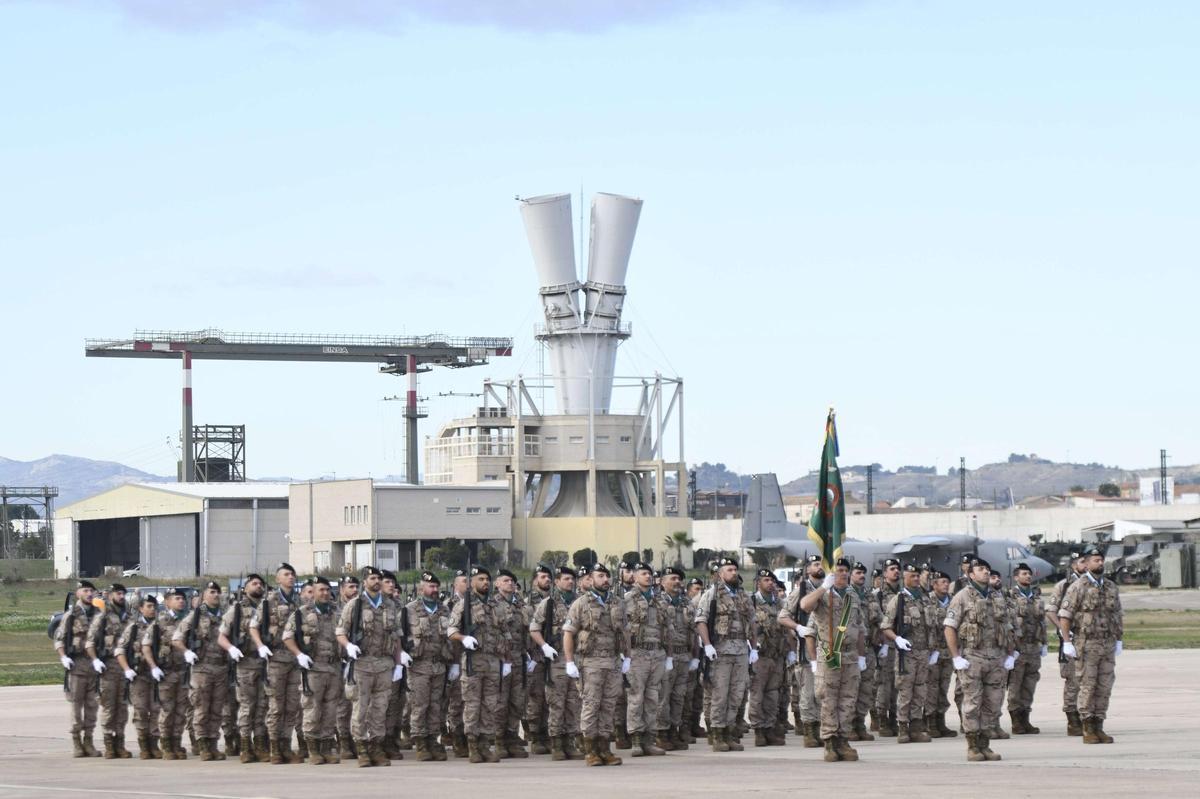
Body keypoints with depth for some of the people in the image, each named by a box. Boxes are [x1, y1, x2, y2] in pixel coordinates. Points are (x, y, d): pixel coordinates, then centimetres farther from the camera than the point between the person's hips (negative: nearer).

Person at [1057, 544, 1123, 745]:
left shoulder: (1111, 587, 12)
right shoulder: (1078, 587, -5)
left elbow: (1118, 615, 20)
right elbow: (1064, 615, -8)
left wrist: (1119, 640, 15)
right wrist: (1067, 642, -13)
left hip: (1108, 645, 5)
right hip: (1086, 645, -5)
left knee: (1104, 688, 5)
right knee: (1087, 687, -4)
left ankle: (1099, 727, 12)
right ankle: (1088, 730, 1)